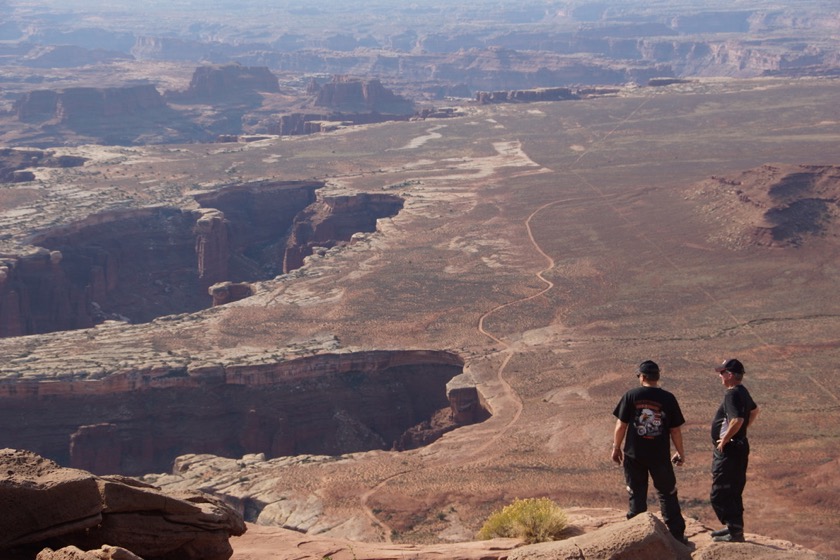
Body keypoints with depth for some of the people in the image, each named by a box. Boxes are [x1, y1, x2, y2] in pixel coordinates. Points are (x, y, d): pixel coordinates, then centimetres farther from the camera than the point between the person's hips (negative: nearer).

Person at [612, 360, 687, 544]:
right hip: (660, 456, 0)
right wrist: (680, 453, 13)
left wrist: (616, 448, 10)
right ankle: (677, 535, 12)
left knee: (636, 496, 10)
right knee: (667, 494, 11)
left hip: (634, 454, 0)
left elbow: (621, 425, -3)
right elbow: (675, 430, 0)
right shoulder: (668, 398, -4)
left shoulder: (631, 395, -5)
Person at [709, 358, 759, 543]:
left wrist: (724, 440, -23)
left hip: (728, 450, -10)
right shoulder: (742, 392, 10)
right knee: (733, 491, 20)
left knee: (720, 494, -5)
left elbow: (737, 420, -34)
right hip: (740, 446, 10)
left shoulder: (732, 395, -21)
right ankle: (734, 527, 29)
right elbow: (754, 411, 28)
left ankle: (735, 531, -2)